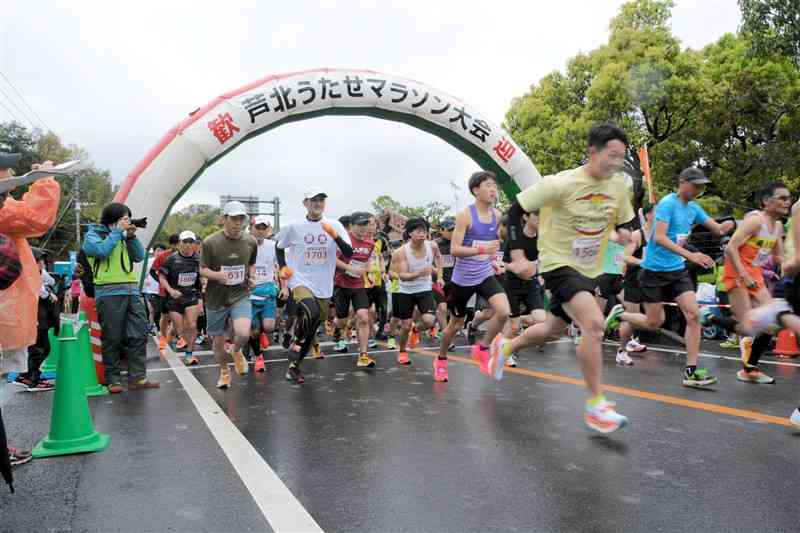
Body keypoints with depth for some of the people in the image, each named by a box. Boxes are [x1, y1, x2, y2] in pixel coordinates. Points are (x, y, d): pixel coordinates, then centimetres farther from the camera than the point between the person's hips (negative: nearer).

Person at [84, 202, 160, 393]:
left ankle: (138, 378, 4)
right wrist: (118, 231, -7)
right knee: (112, 338, 0)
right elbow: (101, 251, -16)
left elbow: (139, 256, 15)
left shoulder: (122, 236, 22)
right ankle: (113, 379, 9)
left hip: (132, 291, 6)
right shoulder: (93, 234, 5)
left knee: (139, 334, 0)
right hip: (109, 293, -6)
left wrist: (131, 237, 4)